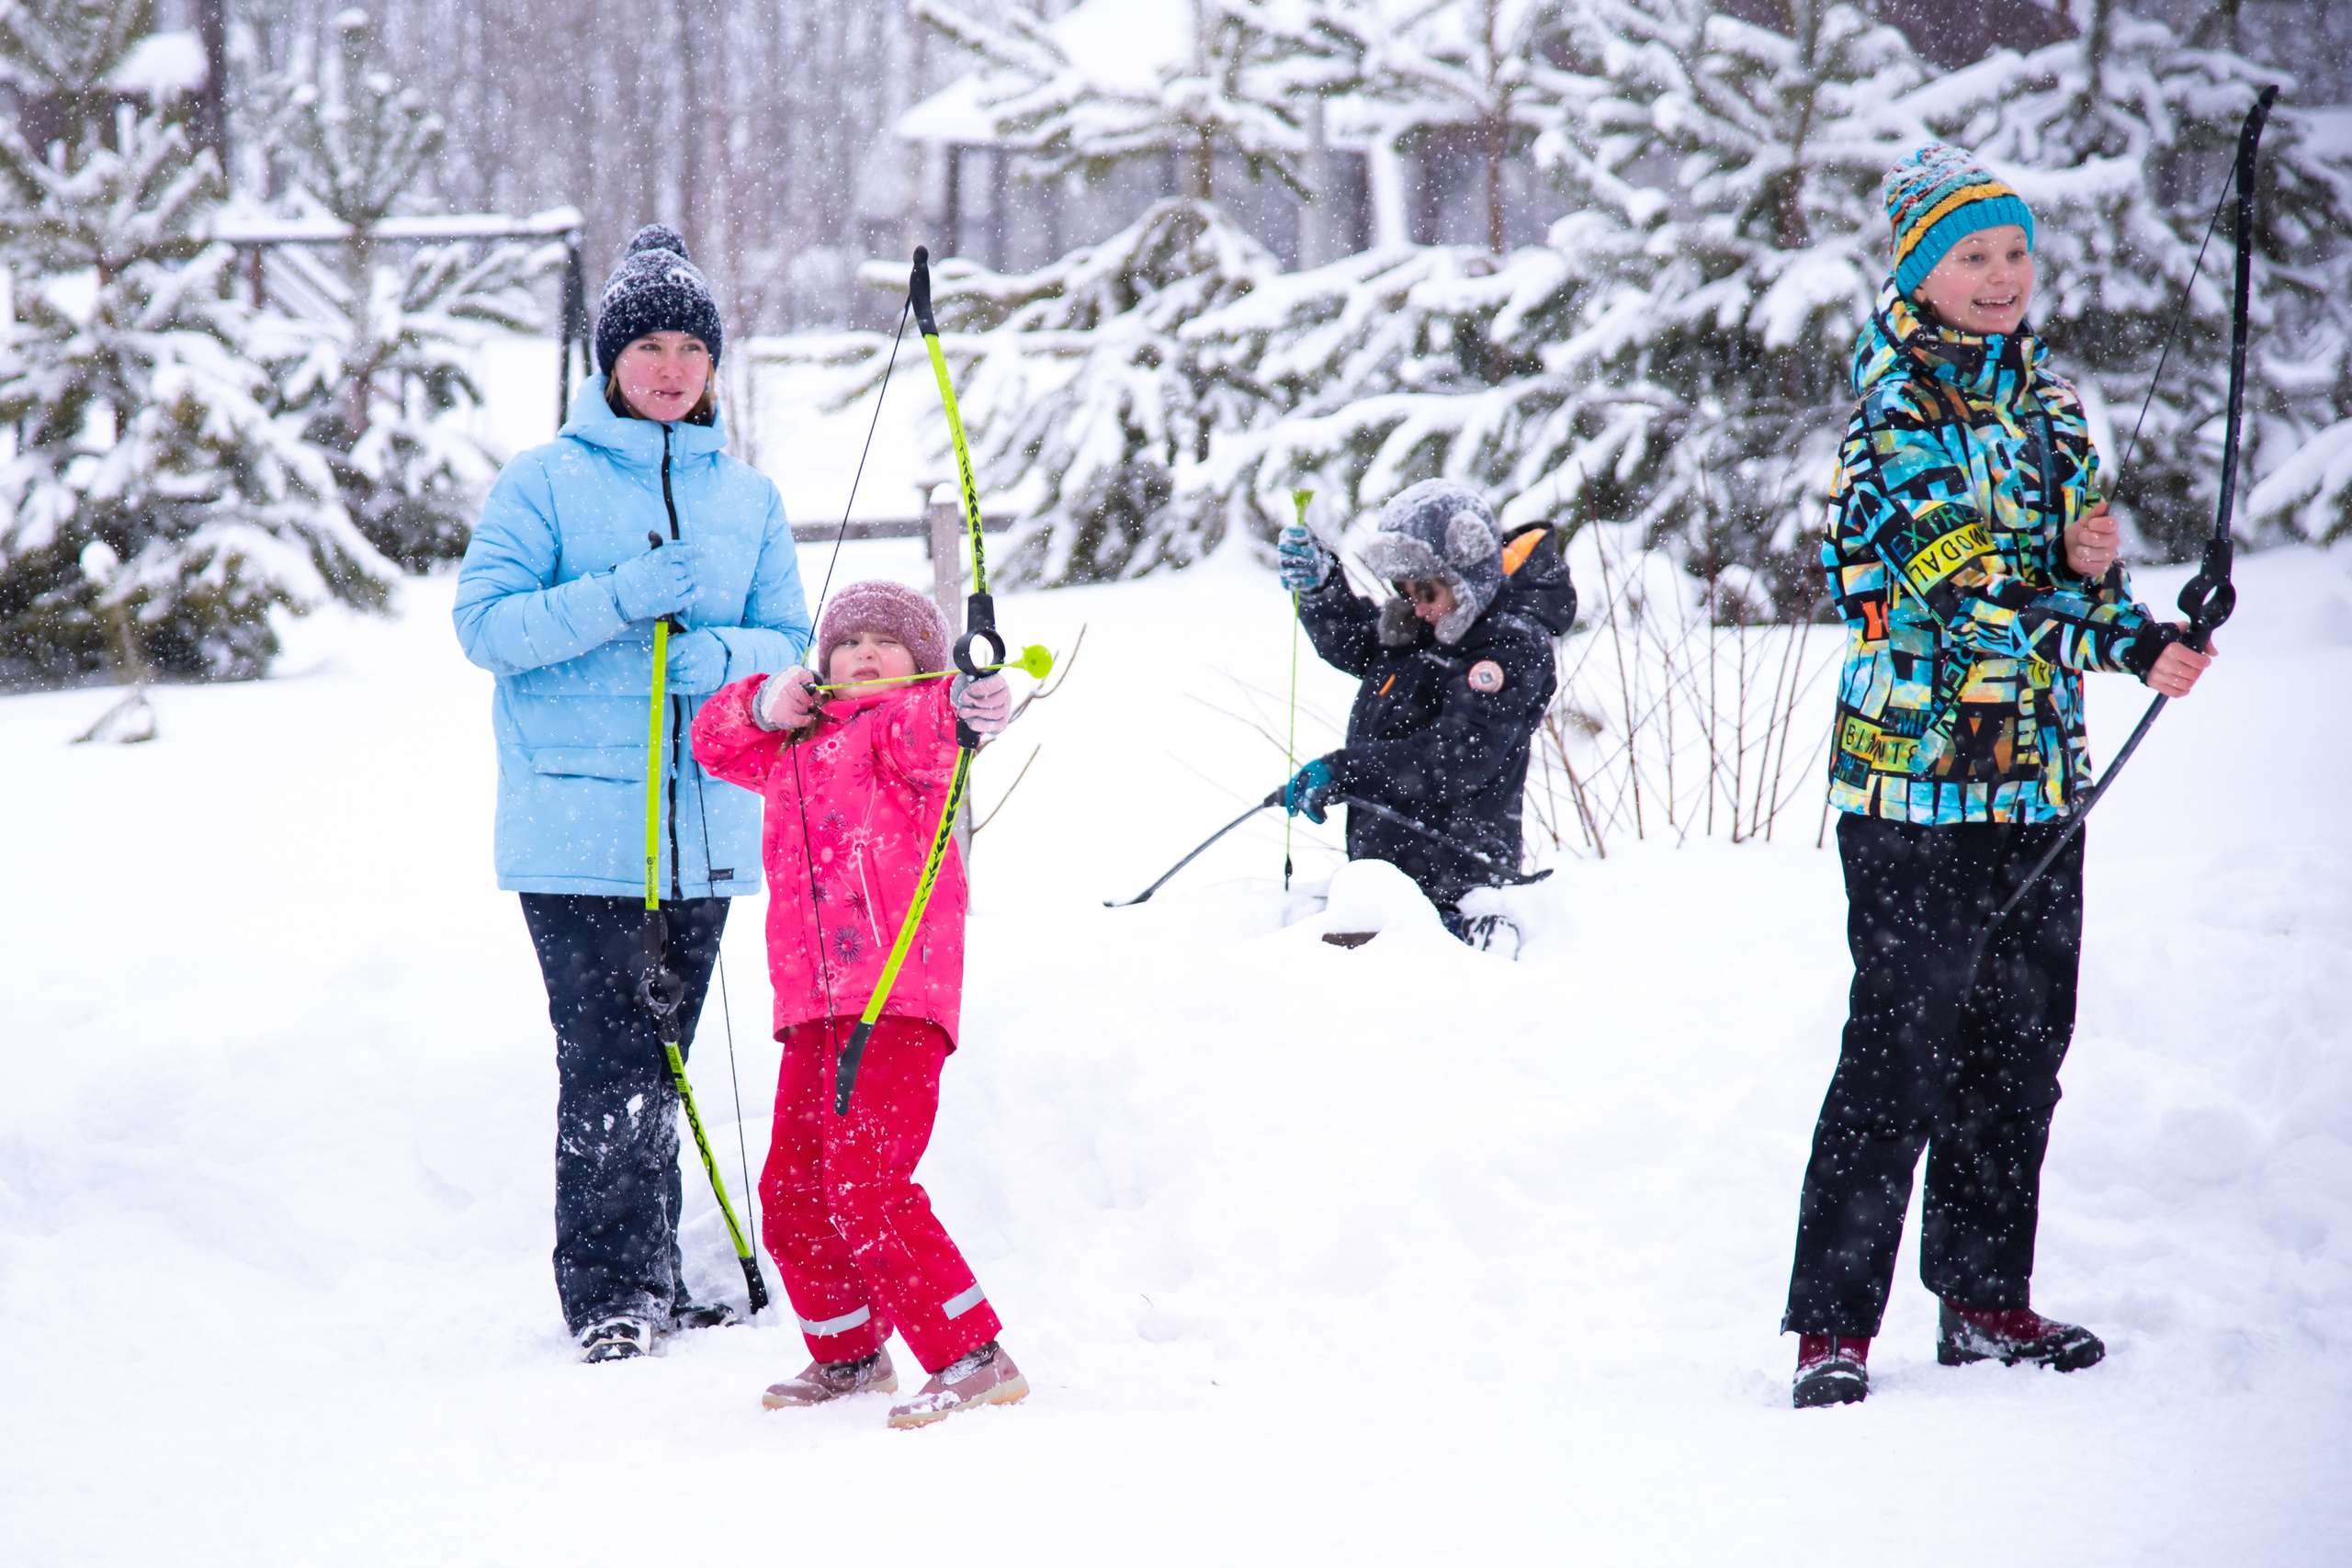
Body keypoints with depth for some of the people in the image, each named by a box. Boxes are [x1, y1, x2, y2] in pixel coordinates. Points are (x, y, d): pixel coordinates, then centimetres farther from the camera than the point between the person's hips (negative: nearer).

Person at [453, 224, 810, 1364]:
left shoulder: (749, 500, 13)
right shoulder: (544, 482, 1)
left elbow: (792, 645, 11)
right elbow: (485, 623, -7)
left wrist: (729, 656, -12)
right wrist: (623, 599, -19)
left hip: (706, 828, 4)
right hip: (577, 828, -4)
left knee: (658, 1066, 11)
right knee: (607, 1066, -9)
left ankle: (651, 1285, 18)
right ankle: (605, 1293, -4)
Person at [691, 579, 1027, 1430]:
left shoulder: (900, 726, 1)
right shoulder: (792, 747, 22)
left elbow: (923, 733, -22)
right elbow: (713, 741, 34)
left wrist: (968, 708, -46)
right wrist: (765, 704, 12)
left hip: (898, 997, -8)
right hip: (812, 1004, 8)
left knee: (864, 1186, -17)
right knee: (792, 1192, 13)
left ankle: (973, 1358, -13)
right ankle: (849, 1354, 33)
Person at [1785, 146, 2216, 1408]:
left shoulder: (2044, 396, 13)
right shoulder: (1899, 414, -10)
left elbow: (2079, 566, 16)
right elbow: (1958, 593, -18)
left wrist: (2090, 572, -8)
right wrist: (2125, 646, -18)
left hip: (2039, 779, 7)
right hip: (1921, 773, -7)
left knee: (2021, 1045, 12)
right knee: (1902, 1049, -8)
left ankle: (1985, 1300, 23)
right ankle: (1832, 1326, -2)